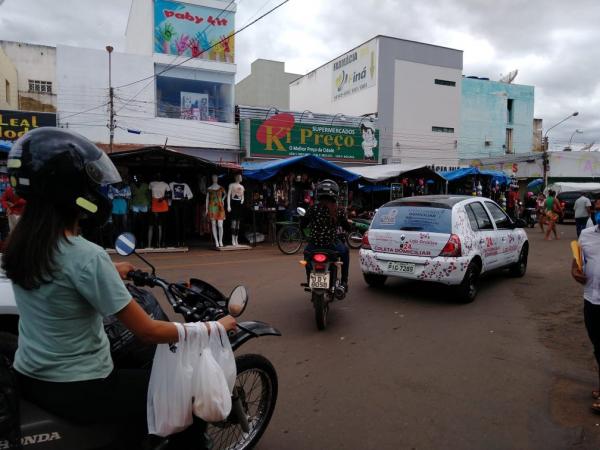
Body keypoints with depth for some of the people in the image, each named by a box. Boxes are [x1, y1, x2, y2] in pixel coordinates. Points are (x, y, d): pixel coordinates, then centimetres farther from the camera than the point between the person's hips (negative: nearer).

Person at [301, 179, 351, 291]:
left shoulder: (313, 208, -6)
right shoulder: (339, 211, -5)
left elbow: (302, 224, 1)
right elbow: (347, 228, 4)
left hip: (314, 245, 1)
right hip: (331, 246, 0)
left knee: (307, 252, 36)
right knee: (345, 251, 33)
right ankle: (344, 281, 30)